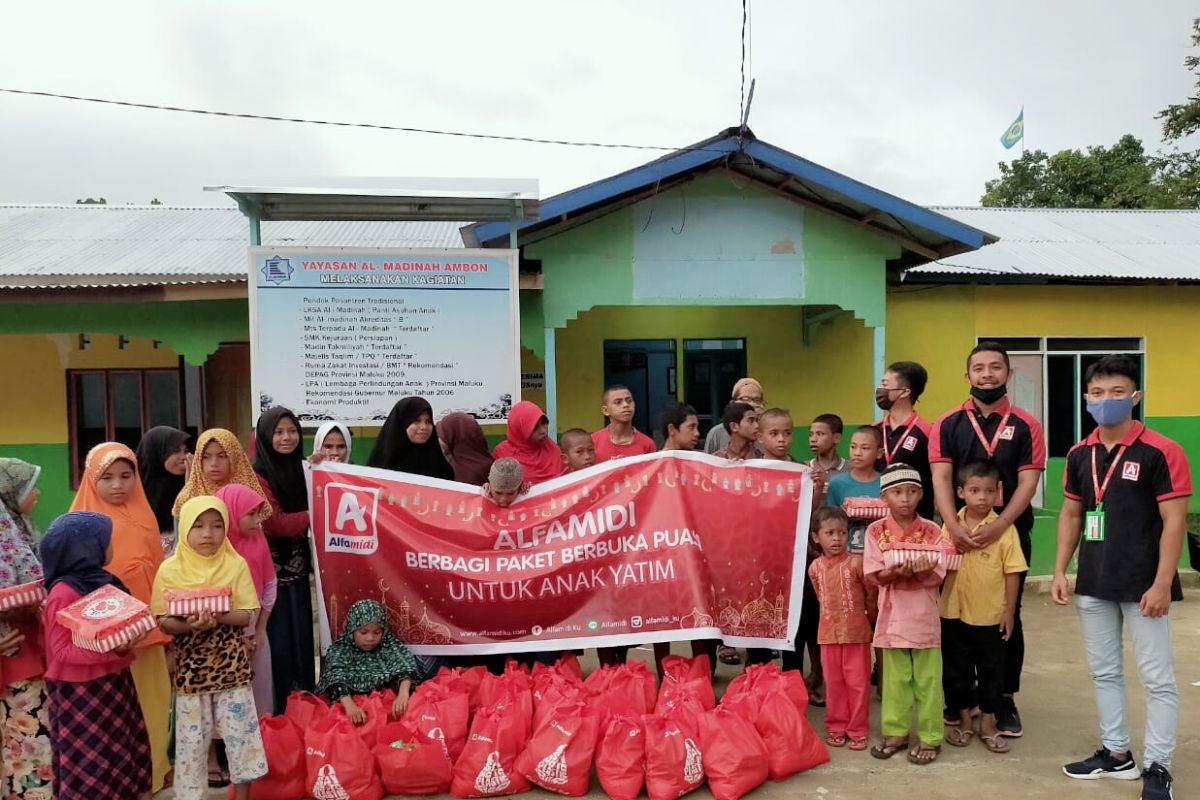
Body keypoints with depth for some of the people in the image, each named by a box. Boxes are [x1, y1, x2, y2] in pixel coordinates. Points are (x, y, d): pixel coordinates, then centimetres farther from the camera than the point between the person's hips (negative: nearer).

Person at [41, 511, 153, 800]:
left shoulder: (102, 581, 4)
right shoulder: (63, 594, -19)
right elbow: (61, 652, -20)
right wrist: (109, 648, -31)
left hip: (113, 683, 8)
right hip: (80, 693, -8)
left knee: (124, 758, 15)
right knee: (89, 767, 5)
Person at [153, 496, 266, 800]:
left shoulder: (236, 565, -5)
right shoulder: (170, 570, -5)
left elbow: (247, 615, -7)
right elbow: (164, 621, -6)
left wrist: (219, 617, -25)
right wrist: (191, 624, -24)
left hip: (231, 664, 0)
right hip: (190, 667, 0)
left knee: (240, 729, 6)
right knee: (192, 736, 9)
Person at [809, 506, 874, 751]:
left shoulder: (856, 562, -13)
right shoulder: (815, 567, -1)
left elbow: (872, 594, -3)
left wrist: (867, 617, 7)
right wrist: (834, 615, 11)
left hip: (857, 632, -3)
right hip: (829, 632, 3)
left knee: (857, 682, 4)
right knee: (834, 682, 12)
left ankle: (858, 730, 17)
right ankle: (836, 727, 24)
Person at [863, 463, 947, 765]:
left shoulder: (931, 531, -4)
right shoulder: (876, 531, -2)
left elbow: (935, 576, -8)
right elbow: (876, 575, -7)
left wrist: (916, 570, -27)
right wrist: (898, 571, -25)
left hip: (924, 616, -1)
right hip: (892, 616, 1)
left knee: (927, 679, 7)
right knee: (895, 678, 11)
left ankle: (929, 737, 18)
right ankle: (895, 732, 23)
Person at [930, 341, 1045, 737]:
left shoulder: (1025, 425, 1)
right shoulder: (948, 424, 2)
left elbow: (1028, 482, -6)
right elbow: (941, 479, -6)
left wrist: (999, 525, -21)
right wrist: (954, 527, -21)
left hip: (1009, 533, 0)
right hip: (959, 534, 1)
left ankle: (1005, 698, 22)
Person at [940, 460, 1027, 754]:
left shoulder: (1004, 528, -11)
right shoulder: (950, 525, -1)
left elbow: (1012, 573, -7)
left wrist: (1009, 611, -6)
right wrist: (938, 601, 6)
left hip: (991, 616, -2)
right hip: (954, 613, 3)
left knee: (991, 671, 12)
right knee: (956, 670, 13)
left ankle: (988, 723, 28)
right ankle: (964, 720, 30)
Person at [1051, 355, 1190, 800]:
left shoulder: (1160, 452, -11)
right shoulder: (1080, 455, 6)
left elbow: (1174, 521, -12)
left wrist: (1162, 584, -16)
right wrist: (1060, 571, 6)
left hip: (1143, 586, -6)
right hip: (1093, 584, 6)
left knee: (1157, 679, 4)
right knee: (1104, 672, 15)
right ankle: (1116, 754, 29)